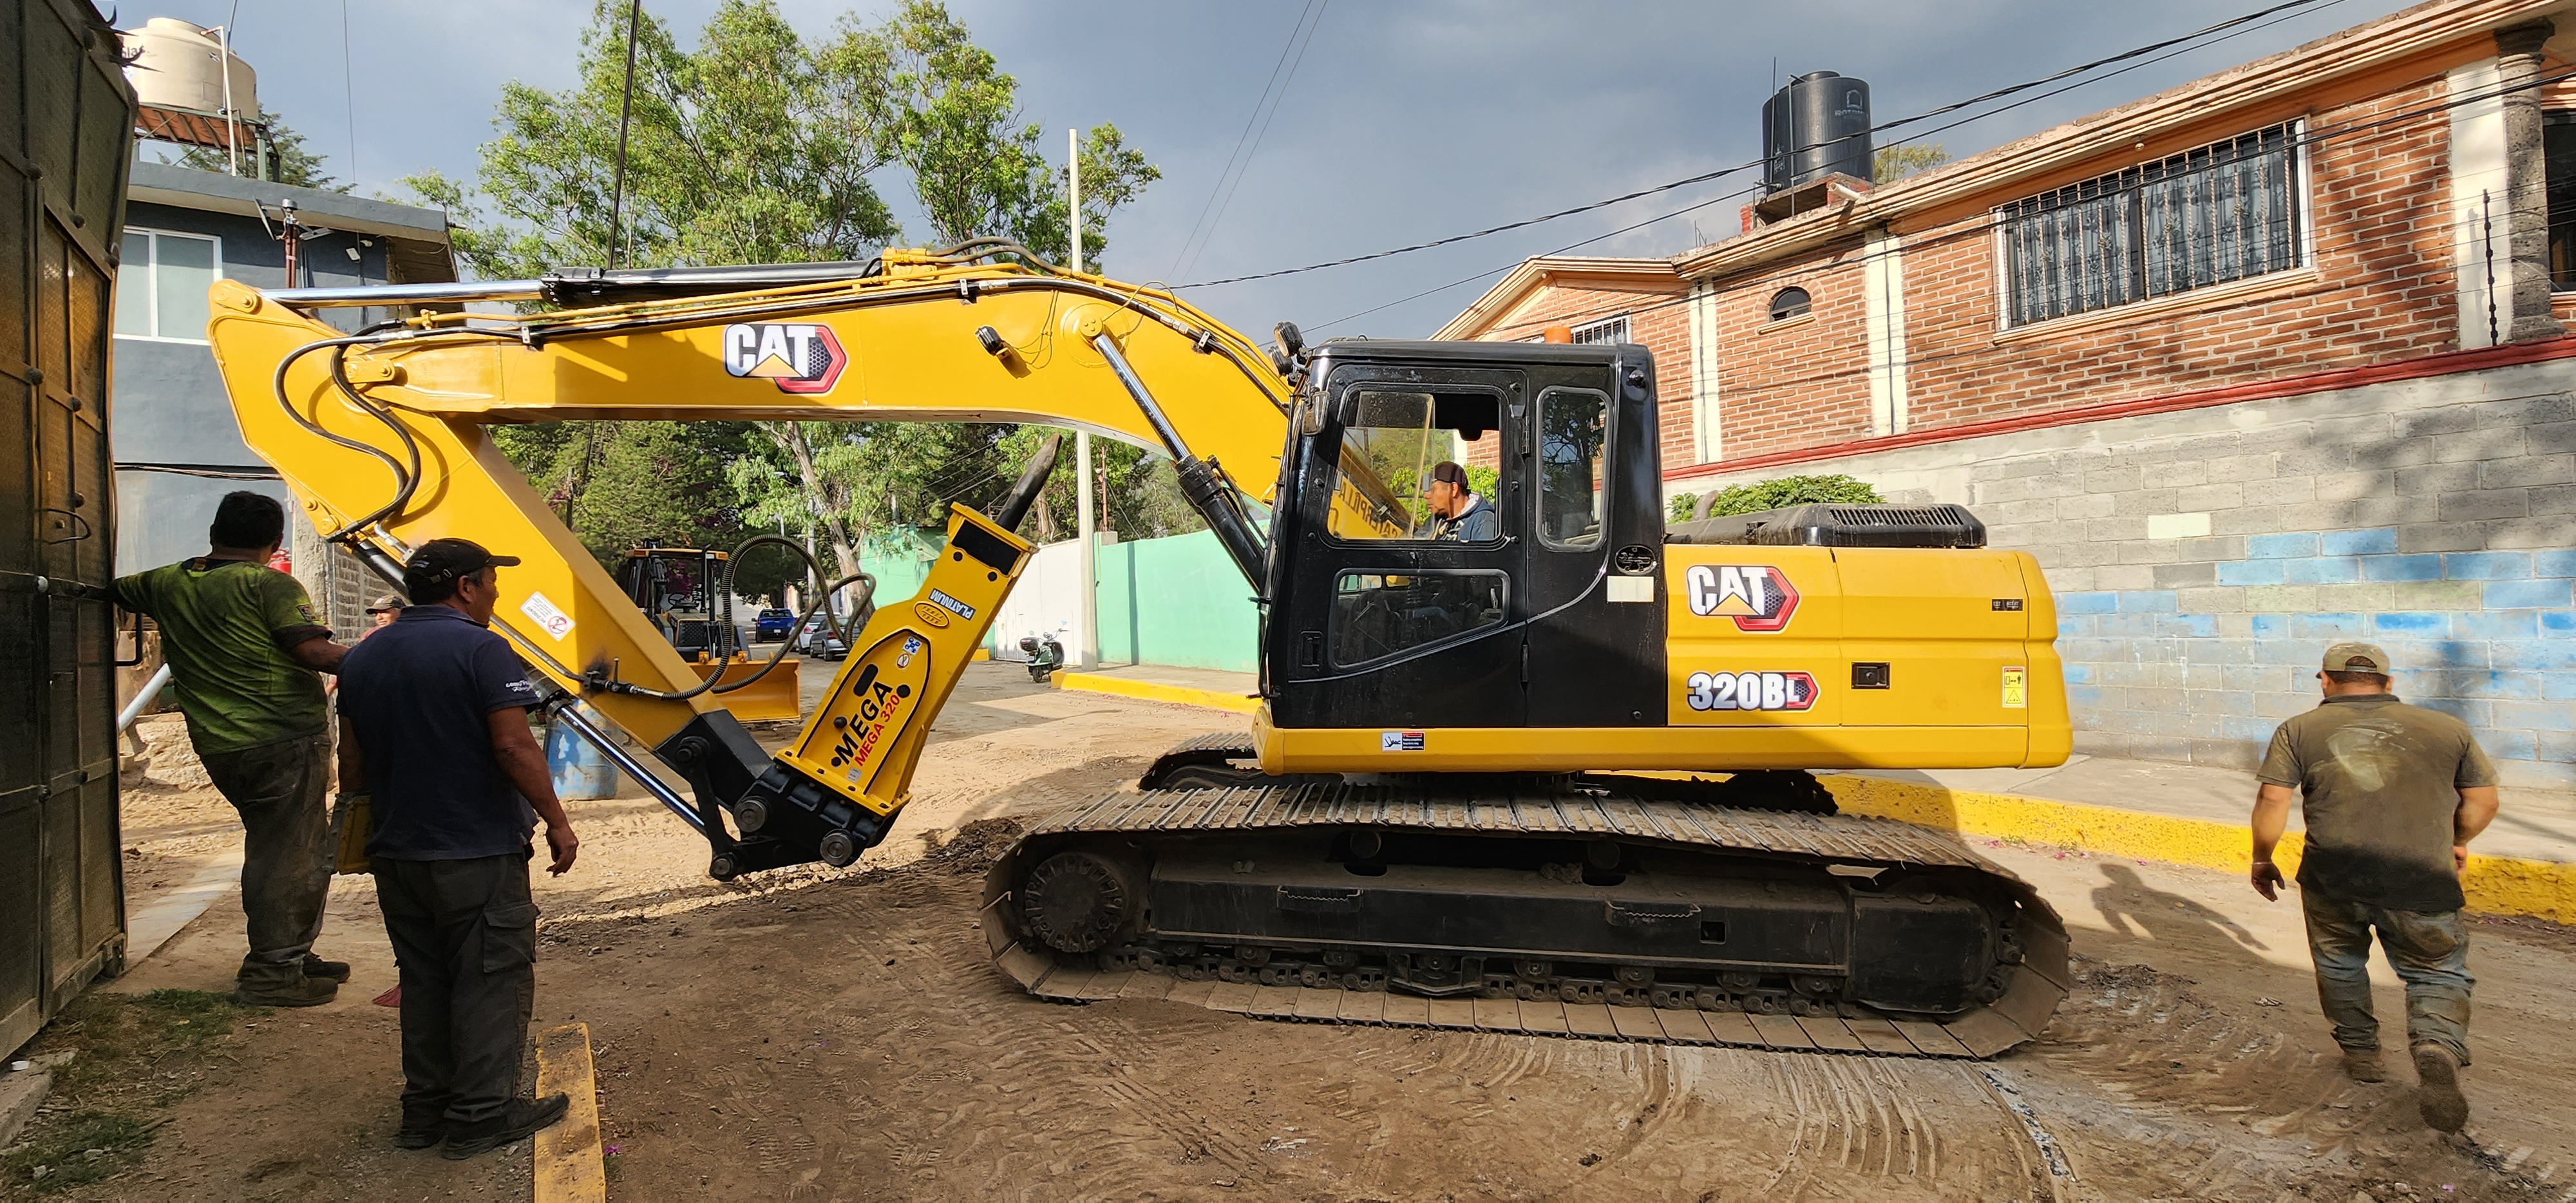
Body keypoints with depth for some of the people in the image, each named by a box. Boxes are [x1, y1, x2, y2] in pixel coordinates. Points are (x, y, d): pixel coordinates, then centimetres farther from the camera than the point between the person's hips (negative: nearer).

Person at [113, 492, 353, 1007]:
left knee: (273, 849, 19)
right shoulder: (269, 584, -10)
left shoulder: (168, 584, 10)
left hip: (221, 749, 7)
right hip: (286, 740, -7)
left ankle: (292, 956, 25)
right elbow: (314, 652, -18)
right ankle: (270, 974, 0)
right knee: (293, 856, -2)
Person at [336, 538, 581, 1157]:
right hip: (479, 852, -7)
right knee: (490, 980, 3)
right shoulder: (481, 650, -15)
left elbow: (351, 762, 14)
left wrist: (366, 827, 26)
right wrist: (556, 821, -13)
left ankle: (425, 1108, 24)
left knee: (423, 979, 17)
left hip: (398, 852, 7)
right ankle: (482, 1114, 8)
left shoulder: (362, 658, 9)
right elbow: (514, 747, -21)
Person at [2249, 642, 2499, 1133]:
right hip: (2421, 879, 0)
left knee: (2339, 964, 24)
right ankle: (2439, 1049, -10)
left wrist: (2262, 859, 11)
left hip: (2333, 875, 0)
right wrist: (2456, 842, 34)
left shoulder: (2299, 730, 8)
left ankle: (2361, 1051, 32)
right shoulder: (2446, 728, 14)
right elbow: (2483, 801, 15)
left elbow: (2273, 799, -1)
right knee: (2439, 975, 15)